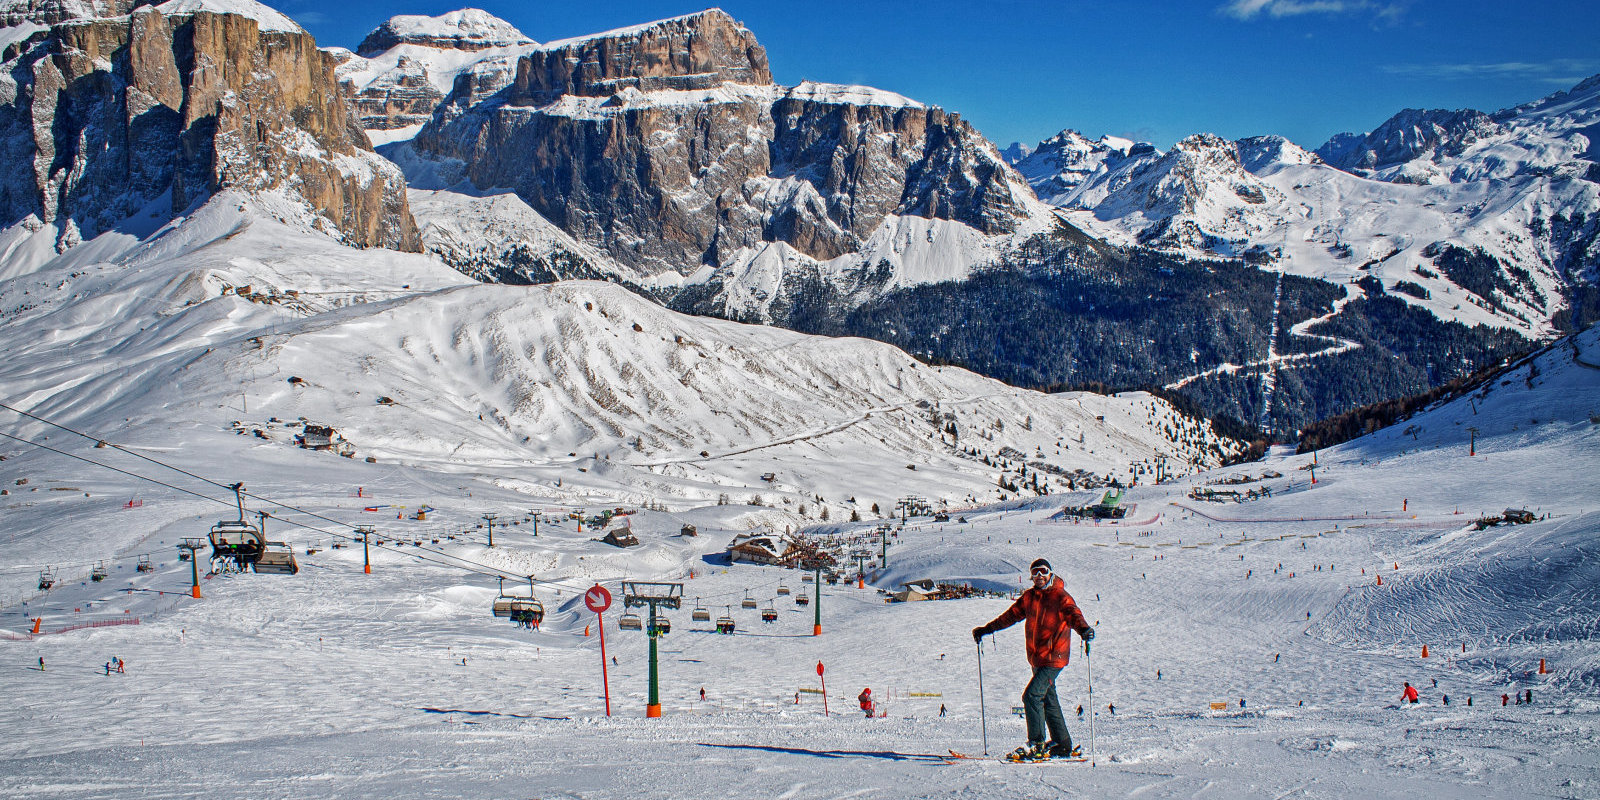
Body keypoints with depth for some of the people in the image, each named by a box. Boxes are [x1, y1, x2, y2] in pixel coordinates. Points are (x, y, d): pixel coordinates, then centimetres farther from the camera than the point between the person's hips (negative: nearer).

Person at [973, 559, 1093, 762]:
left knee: (1032, 695, -16)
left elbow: (1073, 614, -24)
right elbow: (1011, 615, 20)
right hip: (1037, 659, 7)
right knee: (1048, 700, 12)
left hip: (1053, 657, -7)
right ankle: (1062, 744, 21)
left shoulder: (1060, 596, -8)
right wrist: (987, 629, 20)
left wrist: (1084, 629, -44)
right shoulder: (1029, 597, 11)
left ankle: (1036, 745, -12)